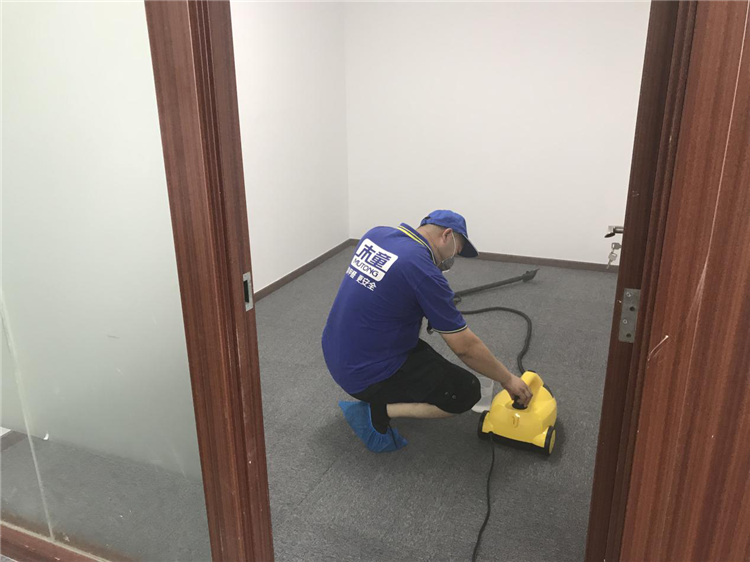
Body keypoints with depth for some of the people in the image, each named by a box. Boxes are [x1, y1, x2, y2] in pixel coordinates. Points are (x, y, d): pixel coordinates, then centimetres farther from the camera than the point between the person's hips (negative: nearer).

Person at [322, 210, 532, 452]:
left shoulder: (376, 234, 2)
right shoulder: (424, 271, -20)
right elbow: (465, 347, -14)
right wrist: (508, 379, 0)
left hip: (337, 356, 9)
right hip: (366, 373, -8)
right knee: (466, 390, 1)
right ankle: (376, 410, -4)